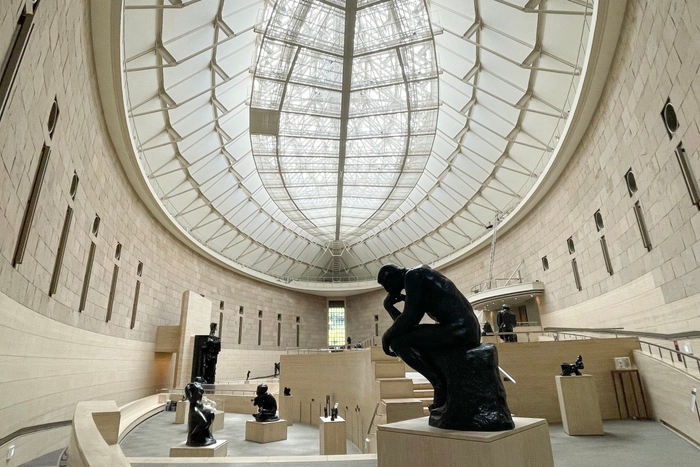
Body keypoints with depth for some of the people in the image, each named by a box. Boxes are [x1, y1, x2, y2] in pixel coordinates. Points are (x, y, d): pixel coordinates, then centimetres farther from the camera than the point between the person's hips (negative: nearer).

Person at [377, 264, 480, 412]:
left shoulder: (413, 275, -3)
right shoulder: (420, 281, 25)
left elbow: (409, 318, -13)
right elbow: (409, 326, 27)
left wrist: (386, 336, 1)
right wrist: (388, 306, 19)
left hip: (458, 329, -10)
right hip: (468, 331, 10)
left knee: (398, 341, -8)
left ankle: (441, 384, -4)